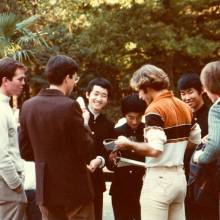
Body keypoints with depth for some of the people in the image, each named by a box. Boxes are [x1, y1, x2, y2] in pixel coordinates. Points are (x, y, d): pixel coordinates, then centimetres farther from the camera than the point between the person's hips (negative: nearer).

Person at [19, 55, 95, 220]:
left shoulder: (28, 106, 1)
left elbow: (26, 152, 7)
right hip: (74, 188, -5)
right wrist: (85, 125, 2)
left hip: (46, 189, 6)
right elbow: (86, 149, -13)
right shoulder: (70, 106, -16)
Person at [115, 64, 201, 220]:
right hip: (180, 177, 8)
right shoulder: (185, 107, 10)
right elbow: (197, 142, 17)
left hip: (160, 178, -8)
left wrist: (128, 144, -9)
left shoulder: (155, 109, -14)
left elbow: (154, 149, -22)